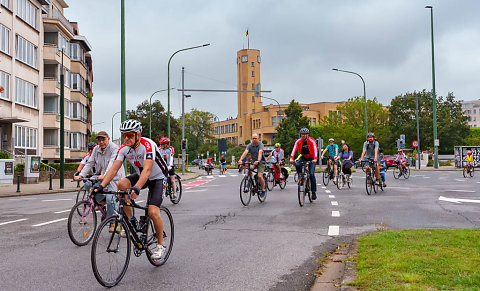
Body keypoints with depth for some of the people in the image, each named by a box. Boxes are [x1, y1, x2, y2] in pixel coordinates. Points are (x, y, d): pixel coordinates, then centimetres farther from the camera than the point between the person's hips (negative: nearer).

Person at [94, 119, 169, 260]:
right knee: (122, 185, -24)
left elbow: (147, 170, -42)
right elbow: (114, 168, -17)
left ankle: (161, 244, 3)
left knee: (153, 212, -20)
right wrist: (101, 186, -31)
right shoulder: (124, 148, -12)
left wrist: (136, 188, -56)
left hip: (157, 178, -6)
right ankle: (132, 221, -8)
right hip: (140, 175, 6)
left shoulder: (148, 145, -31)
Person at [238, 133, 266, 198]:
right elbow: (245, 152, -22)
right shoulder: (250, 145, -7)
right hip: (253, 161, 4)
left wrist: (258, 161, -49)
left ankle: (263, 190, 1)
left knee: (260, 176, -19)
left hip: (261, 162, -4)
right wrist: (240, 160, -38)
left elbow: (260, 153, -32)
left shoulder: (260, 144, -16)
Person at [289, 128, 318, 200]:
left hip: (311, 158, -3)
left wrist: (315, 159, -50)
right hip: (303, 157, 3)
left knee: (311, 174, -14)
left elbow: (315, 150, -33)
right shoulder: (298, 141, -13)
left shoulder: (312, 141, -20)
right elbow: (294, 149, -26)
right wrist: (291, 158, -42)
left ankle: (314, 192, -5)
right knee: (297, 165, -30)